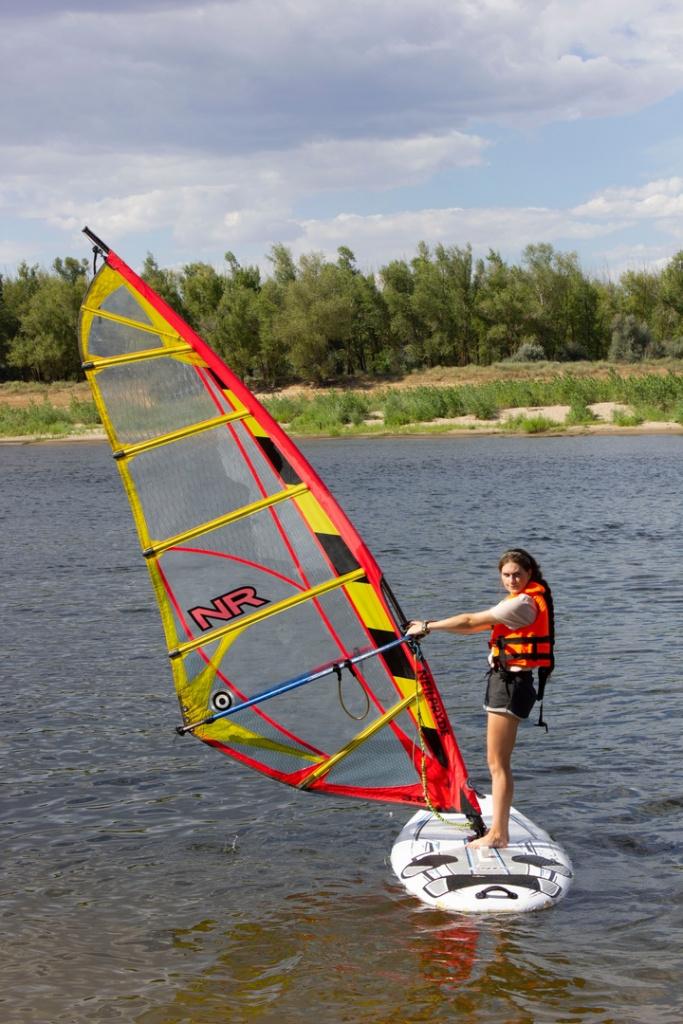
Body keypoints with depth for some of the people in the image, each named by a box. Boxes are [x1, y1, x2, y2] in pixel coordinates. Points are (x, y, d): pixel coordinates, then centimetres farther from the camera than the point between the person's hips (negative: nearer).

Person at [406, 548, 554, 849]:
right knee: (498, 762, 13)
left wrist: (428, 626, -6)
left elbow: (471, 621, -15)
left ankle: (498, 834, -2)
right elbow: (478, 626, 18)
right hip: (506, 681, 11)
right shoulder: (527, 600, 16)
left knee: (498, 762, -6)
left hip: (512, 683, -11)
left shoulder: (523, 603, -17)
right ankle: (499, 830, 18)